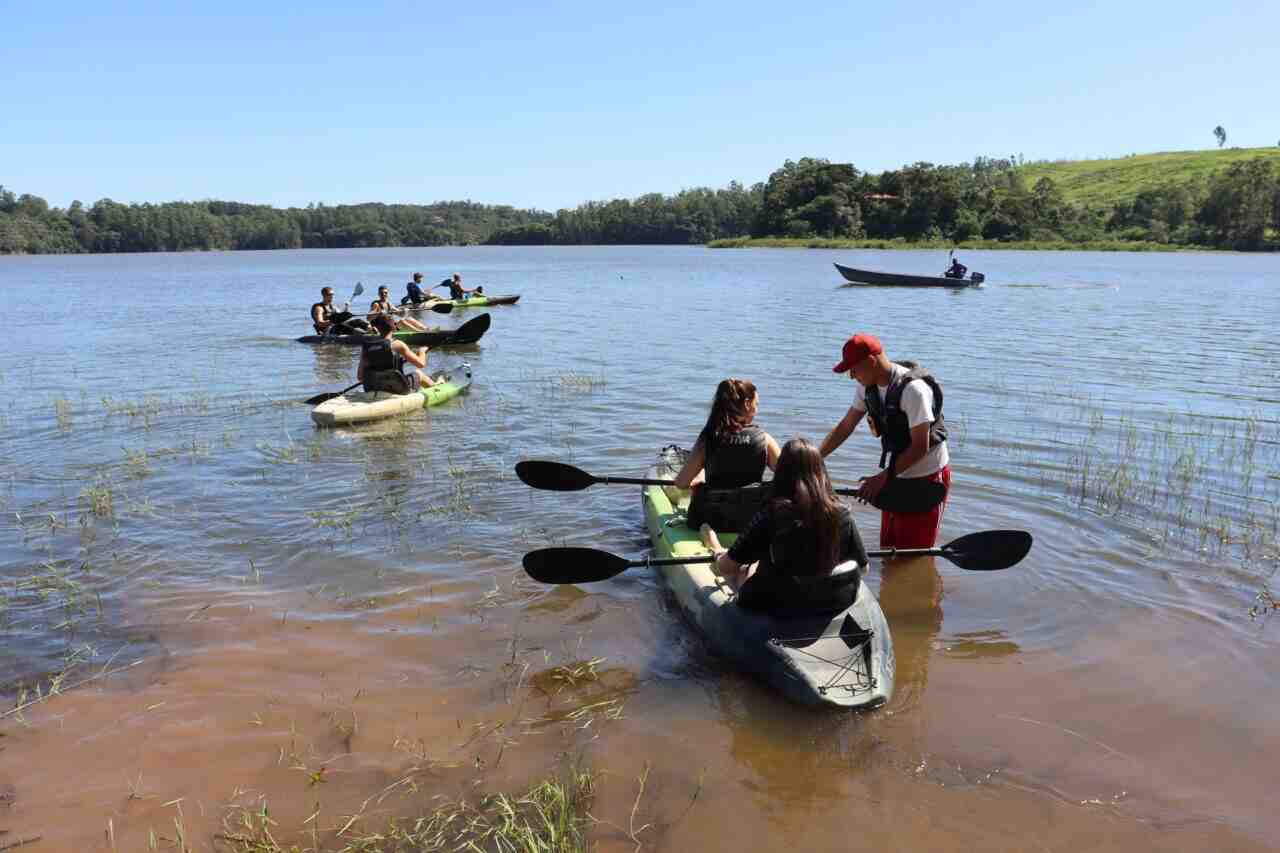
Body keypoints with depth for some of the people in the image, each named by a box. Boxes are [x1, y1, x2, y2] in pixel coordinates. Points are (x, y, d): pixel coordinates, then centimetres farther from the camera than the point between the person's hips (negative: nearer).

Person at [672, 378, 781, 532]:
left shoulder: (707, 438, -8)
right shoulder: (764, 440, -8)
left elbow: (681, 483, -7)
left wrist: (697, 480, 16)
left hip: (708, 520, 0)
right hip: (752, 521, 0)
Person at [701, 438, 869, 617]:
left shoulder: (771, 515, -23)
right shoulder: (842, 514, -14)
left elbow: (724, 567, -15)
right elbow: (863, 566, -2)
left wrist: (719, 555, 9)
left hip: (781, 607, -4)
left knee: (740, 568, 25)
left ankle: (717, 551, 57)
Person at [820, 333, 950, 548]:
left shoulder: (914, 389, -26)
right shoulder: (867, 387, -2)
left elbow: (920, 447, -25)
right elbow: (845, 427, 7)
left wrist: (883, 477, -22)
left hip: (927, 480, -8)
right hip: (896, 478, 8)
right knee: (888, 551, 15)